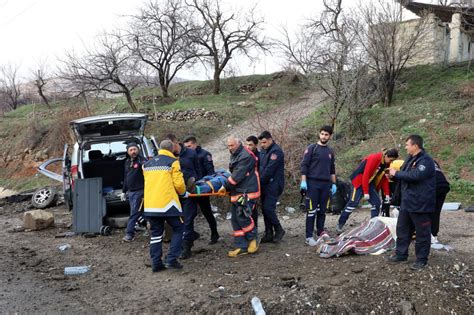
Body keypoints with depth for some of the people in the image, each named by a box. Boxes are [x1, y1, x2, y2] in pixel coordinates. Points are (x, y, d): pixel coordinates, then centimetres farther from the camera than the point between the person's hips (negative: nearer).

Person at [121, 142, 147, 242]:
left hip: (139, 191, -8)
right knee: (134, 212, 13)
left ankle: (129, 233, -5)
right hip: (130, 191, 8)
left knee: (134, 212, -7)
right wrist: (123, 191, 25)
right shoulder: (127, 162, 16)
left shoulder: (142, 160, -9)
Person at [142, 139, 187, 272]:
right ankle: (171, 259, 0)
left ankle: (156, 263, 11)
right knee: (178, 229, 8)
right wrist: (182, 192, 14)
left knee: (155, 233, 12)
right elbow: (179, 184, -6)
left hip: (150, 205, 6)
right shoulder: (173, 162, -1)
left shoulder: (147, 164, 18)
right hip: (167, 202, -5)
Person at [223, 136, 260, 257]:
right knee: (235, 219, 8)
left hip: (247, 192, -10)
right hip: (237, 192, 10)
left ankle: (252, 240, 12)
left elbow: (238, 175, -20)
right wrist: (229, 187, 7)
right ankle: (241, 247, 13)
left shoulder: (246, 156, -15)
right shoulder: (234, 155, 17)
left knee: (243, 217, -11)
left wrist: (226, 186, -14)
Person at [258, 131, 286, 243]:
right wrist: (259, 181, 2)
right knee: (265, 209, 8)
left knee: (268, 208, -12)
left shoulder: (276, 151, -13)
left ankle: (278, 230, 7)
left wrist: (260, 182, -14)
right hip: (265, 185, 8)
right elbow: (260, 167, 16)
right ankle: (269, 234, 15)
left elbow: (269, 170, -19)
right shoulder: (263, 151, 15)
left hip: (273, 185, -8)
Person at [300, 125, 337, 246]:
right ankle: (309, 237, -3)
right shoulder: (312, 148, -1)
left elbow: (332, 169, 21)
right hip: (312, 183, -5)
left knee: (322, 211, 8)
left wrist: (334, 184, 14)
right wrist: (303, 181, -12)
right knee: (312, 211, -6)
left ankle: (321, 233, 17)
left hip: (326, 184, 5)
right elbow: (304, 165, -5)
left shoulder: (330, 151, 15)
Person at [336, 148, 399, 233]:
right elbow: (366, 175, -25)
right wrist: (366, 192, -25)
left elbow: (385, 179, 9)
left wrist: (387, 194, 3)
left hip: (370, 183, 8)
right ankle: (340, 224, -4)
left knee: (377, 203, -1)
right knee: (353, 203, -11)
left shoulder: (386, 163, 1)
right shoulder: (374, 158, -24)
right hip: (360, 180, -8)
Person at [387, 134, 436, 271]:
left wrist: (396, 173, -18)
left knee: (422, 232, 3)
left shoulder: (426, 160, -17)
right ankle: (401, 254, 28)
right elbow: (404, 175, 21)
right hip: (407, 202, 10)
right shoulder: (410, 158, 12)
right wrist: (393, 174, 0)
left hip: (420, 204, -10)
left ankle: (421, 259, 12)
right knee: (402, 229, 16)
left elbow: (415, 175, -29)